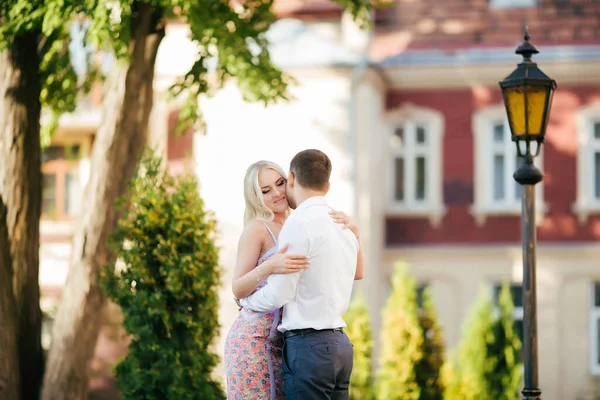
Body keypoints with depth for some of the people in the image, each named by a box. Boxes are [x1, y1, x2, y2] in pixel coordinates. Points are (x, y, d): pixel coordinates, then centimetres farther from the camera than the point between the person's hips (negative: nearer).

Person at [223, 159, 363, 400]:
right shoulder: (257, 228, -4)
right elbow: (238, 289, -13)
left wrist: (353, 232, -7)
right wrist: (268, 267, -31)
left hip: (285, 342, 6)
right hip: (255, 338, -6)